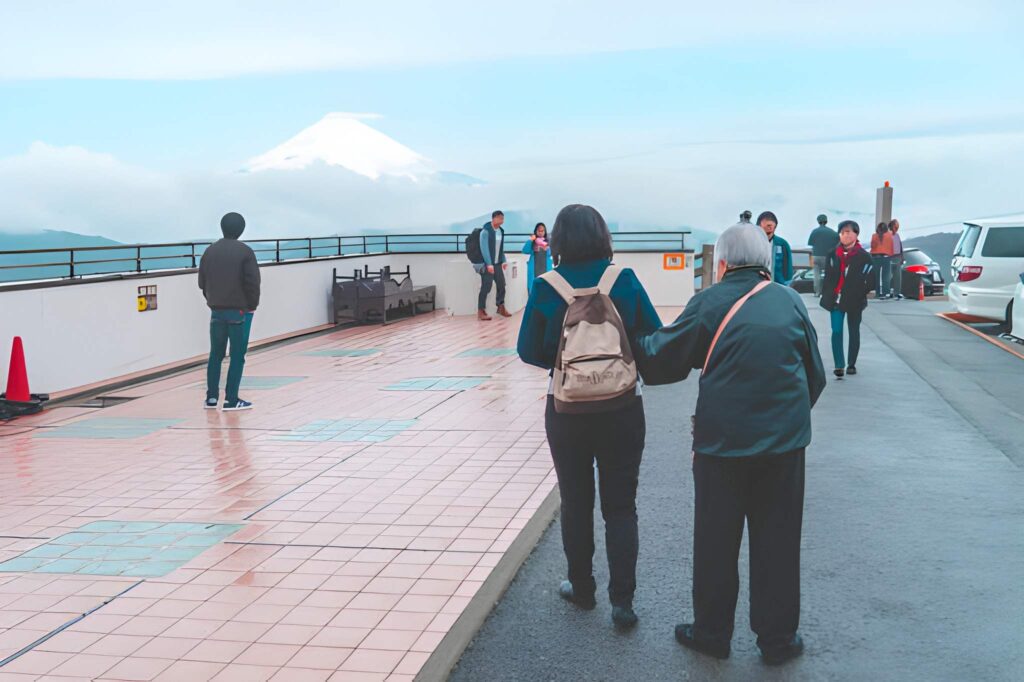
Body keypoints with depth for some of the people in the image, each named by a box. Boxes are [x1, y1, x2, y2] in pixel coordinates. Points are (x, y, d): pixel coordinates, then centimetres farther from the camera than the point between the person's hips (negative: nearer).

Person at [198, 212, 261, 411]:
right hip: (239, 311, -5)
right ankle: (231, 400, -1)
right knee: (237, 356, 0)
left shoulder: (210, 251, 6)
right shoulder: (245, 252, -9)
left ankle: (211, 398, 14)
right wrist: (252, 305, 1)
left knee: (215, 354, 13)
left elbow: (202, 282, 8)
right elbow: (253, 282, -12)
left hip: (217, 310, 5)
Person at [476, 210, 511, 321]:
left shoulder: (501, 231, 9)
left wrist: (504, 261, 9)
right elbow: (484, 248, -17)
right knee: (486, 287, -7)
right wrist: (489, 264, -21)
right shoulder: (486, 231, -13)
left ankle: (501, 307, 23)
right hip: (487, 264, -7)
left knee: (501, 284, 8)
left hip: (497, 263, 7)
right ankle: (481, 311, -1)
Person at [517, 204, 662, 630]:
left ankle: (582, 589, 29)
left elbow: (529, 351, -4)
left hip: (567, 410, 0)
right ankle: (622, 600, 6)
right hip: (623, 408, 0)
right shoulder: (624, 280, -9)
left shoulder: (546, 288, -9)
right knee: (620, 505, 10)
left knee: (575, 503, 17)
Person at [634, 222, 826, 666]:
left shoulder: (710, 302, -7)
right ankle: (778, 638, 22)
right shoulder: (790, 301, 3)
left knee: (715, 540, 11)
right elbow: (815, 375, 11)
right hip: (784, 442, 3)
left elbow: (662, 359, -2)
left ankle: (712, 633, 23)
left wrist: (630, 346, 16)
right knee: (777, 541, 11)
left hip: (722, 442, -2)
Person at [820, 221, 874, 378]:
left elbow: (871, 280, -3)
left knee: (854, 332, 10)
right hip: (836, 299, 2)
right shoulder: (833, 254, 3)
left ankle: (852, 364, 20)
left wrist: (860, 294, -8)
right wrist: (827, 294, 5)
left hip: (854, 301, -2)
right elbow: (828, 275, 11)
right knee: (836, 331, -7)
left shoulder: (863, 256, -6)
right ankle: (839, 365, -7)